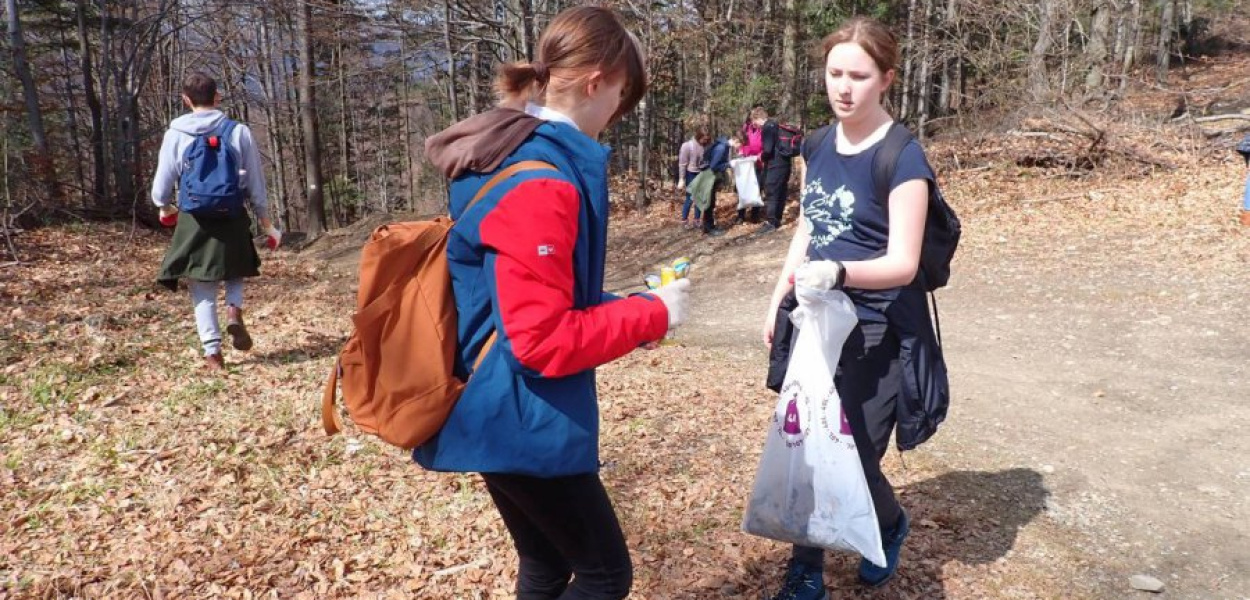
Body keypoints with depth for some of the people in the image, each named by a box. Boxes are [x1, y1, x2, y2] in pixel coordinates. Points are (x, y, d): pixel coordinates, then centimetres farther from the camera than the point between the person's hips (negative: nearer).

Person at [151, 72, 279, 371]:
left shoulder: (175, 134, -2)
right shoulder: (239, 132, -2)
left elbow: (162, 185, 1)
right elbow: (256, 183, 2)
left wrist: (165, 207, 25)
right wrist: (266, 223, 13)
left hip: (193, 221, -1)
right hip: (232, 218, 1)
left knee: (202, 288, 9)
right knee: (236, 273, 25)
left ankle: (213, 352, 4)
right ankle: (234, 311, -4)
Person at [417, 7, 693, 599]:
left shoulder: (507, 157, 9)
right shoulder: (541, 182, -23)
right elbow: (544, 339, -24)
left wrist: (624, 309, 9)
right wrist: (650, 314, -13)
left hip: (497, 412, 10)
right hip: (521, 420, -10)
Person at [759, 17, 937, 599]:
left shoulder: (902, 158, -16)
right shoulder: (817, 147, 5)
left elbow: (902, 263, -21)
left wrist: (837, 271, -38)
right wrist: (779, 299, 13)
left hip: (876, 335, -6)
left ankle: (890, 526, 37)